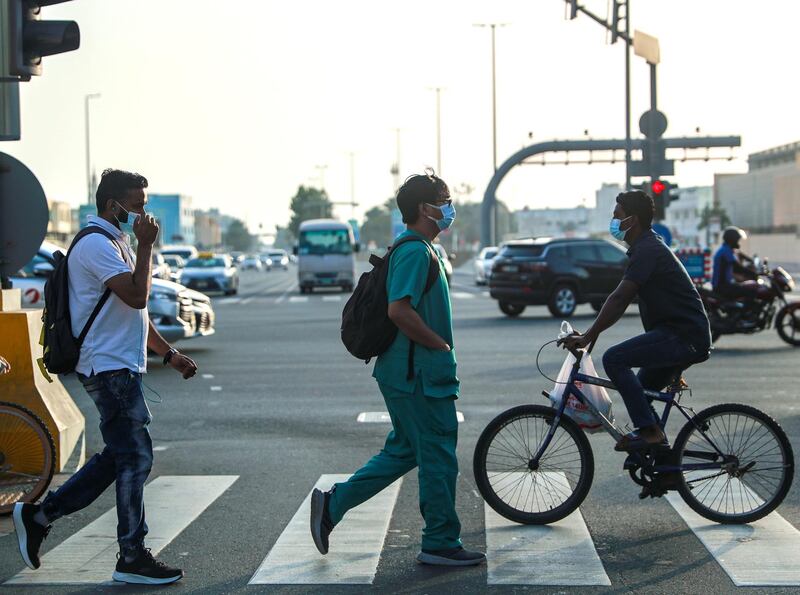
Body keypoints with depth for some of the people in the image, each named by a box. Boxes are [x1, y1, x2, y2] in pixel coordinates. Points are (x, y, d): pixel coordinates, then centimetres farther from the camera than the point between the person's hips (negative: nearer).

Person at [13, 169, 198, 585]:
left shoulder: (116, 242, 20)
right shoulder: (96, 243, -13)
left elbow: (135, 310, 25)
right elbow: (137, 295, -23)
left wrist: (168, 354, 22)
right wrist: (145, 245, -16)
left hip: (119, 367, 10)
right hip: (110, 367, -10)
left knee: (119, 457, 12)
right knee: (135, 457, -7)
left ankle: (38, 515, 18)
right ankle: (132, 558, -1)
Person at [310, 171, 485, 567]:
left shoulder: (416, 250, 17)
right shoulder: (415, 251, -17)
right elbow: (399, 310, -27)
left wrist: (438, 345, 16)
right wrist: (440, 344, -17)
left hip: (405, 371, 10)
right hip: (419, 374, -10)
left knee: (404, 450, 16)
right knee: (438, 456, -1)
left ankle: (332, 504, 16)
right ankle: (440, 543, 9)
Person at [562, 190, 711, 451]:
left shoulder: (648, 251, -14)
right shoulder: (647, 247, 20)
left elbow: (619, 298, -20)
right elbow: (620, 301, 22)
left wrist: (588, 337, -19)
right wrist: (591, 332, 16)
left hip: (683, 337, -11)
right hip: (687, 337, 11)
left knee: (614, 359, -19)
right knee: (640, 392, 16)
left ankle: (649, 431, -16)